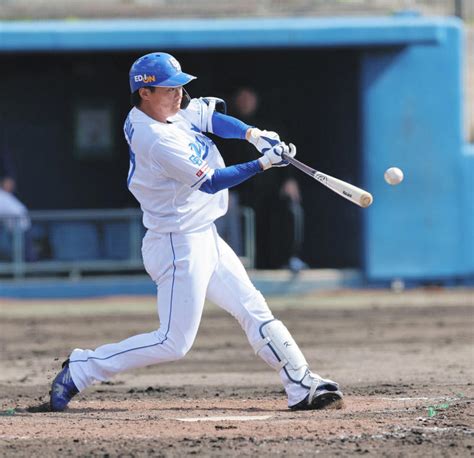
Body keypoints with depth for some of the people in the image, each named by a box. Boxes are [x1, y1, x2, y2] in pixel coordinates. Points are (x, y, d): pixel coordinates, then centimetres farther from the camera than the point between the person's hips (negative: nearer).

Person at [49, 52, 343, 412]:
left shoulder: (173, 110, 3)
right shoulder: (156, 139, -25)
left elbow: (212, 115, 9)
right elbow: (211, 182, -22)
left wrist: (253, 135, -9)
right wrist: (263, 164, -18)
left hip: (204, 239, 10)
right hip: (179, 245, -10)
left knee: (253, 310, 9)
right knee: (174, 343, -7)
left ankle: (302, 386, 10)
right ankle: (79, 371, 0)